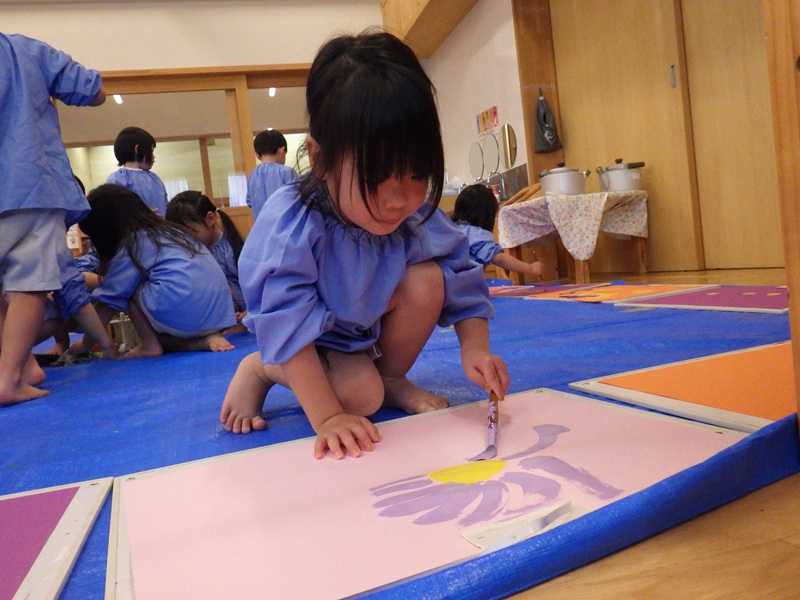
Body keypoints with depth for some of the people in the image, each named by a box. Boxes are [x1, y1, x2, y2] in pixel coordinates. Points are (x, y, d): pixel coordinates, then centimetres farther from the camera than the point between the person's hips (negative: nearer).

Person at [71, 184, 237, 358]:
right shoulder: (167, 229, 25)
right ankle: (202, 340, 6)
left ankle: (150, 345, 7)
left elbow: (107, 302, 9)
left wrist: (85, 343, 20)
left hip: (183, 314, -8)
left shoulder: (129, 247, 4)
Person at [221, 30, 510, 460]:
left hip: (374, 329, 4)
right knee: (361, 393, -30)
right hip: (313, 342, -4)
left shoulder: (418, 216, -21)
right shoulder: (290, 227, -35)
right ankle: (260, 368, 0)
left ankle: (392, 380, 1)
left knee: (427, 277, -22)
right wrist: (327, 417, -39)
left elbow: (462, 284, -12)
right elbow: (289, 327, -36)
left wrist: (474, 347, -29)